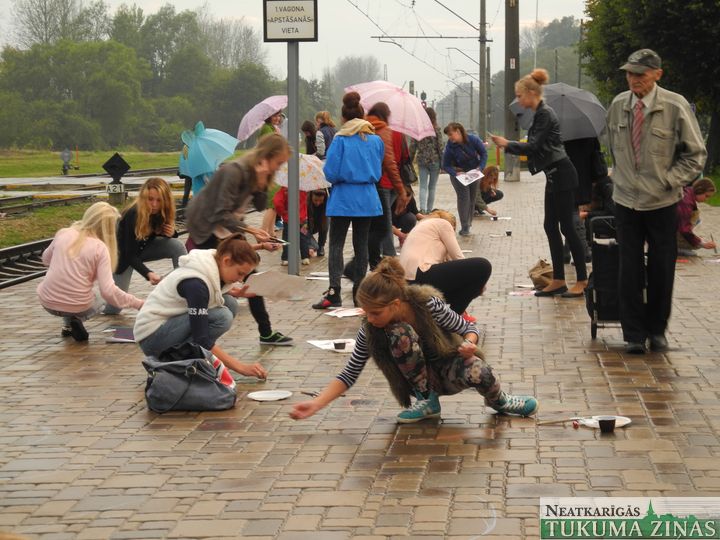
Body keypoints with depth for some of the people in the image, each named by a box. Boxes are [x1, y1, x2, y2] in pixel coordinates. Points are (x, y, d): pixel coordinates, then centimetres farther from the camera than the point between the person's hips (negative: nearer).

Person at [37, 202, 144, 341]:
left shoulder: (63, 234, 1)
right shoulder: (100, 248, -11)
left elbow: (46, 259, 20)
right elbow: (108, 291, -18)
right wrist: (137, 303, -9)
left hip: (47, 302, 4)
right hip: (77, 307, -4)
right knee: (97, 302, 31)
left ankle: (68, 324, 22)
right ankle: (76, 319, 1)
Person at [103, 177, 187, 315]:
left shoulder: (163, 212, -17)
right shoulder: (133, 215, -34)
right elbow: (131, 255, -32)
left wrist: (171, 233, -22)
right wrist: (148, 274, -48)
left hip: (144, 247, 5)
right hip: (123, 253, -5)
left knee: (178, 246, -25)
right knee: (113, 308, -7)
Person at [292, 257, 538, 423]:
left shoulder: (428, 305, -26)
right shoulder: (370, 330, -18)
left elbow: (468, 328, -12)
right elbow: (349, 374, -14)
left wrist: (469, 344, -35)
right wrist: (316, 404, -26)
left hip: (449, 369, -1)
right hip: (420, 377, 1)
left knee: (477, 372, -38)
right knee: (400, 333, -31)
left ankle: (498, 401, 1)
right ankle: (427, 401, -11)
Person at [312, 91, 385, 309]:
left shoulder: (340, 140, -10)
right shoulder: (376, 140, 3)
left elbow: (330, 172, -11)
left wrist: (338, 180, 9)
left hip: (343, 198, -4)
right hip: (368, 199, 4)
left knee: (336, 245, -2)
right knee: (361, 244, 11)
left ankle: (333, 292, -13)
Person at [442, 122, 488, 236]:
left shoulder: (473, 140, -22)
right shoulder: (450, 147, -24)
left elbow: (483, 153, -10)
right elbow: (446, 166, -16)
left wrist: (480, 168, -22)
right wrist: (456, 173, -32)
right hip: (458, 174, -3)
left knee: (472, 198, 8)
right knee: (464, 197, -13)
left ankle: (468, 224, 21)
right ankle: (464, 227, -11)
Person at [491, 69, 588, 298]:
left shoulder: (545, 115, -15)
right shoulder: (540, 114, 14)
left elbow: (534, 146, -20)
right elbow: (537, 147, 19)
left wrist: (507, 144, -10)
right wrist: (509, 146, 15)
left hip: (561, 175, -10)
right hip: (554, 176, 10)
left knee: (566, 226, -7)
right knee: (551, 226, 9)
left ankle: (582, 280, -2)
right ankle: (558, 280, 13)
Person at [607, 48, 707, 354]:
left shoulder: (675, 107, -10)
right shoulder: (618, 105, 0)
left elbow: (696, 154, -3)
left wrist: (669, 180, -9)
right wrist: (621, 179, 12)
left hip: (662, 203, -2)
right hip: (626, 201, 2)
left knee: (661, 269, 6)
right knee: (630, 270, 2)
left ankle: (657, 331, 21)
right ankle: (634, 334, 10)